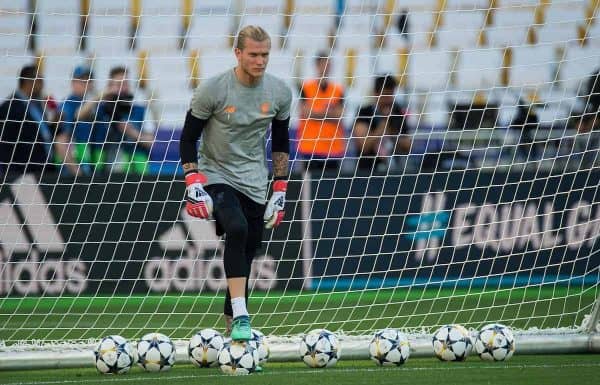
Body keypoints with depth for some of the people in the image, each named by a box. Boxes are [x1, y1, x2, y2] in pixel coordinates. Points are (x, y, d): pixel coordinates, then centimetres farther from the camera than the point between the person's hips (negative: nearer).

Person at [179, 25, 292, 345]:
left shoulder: (279, 93, 0)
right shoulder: (213, 90, -13)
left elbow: (280, 142, 14)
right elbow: (188, 138, -5)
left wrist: (280, 191, 11)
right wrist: (193, 185, -15)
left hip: (254, 183, 5)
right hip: (216, 177, -5)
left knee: (245, 257, 4)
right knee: (237, 230, -31)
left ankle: (233, 325, 20)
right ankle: (240, 317, -35)